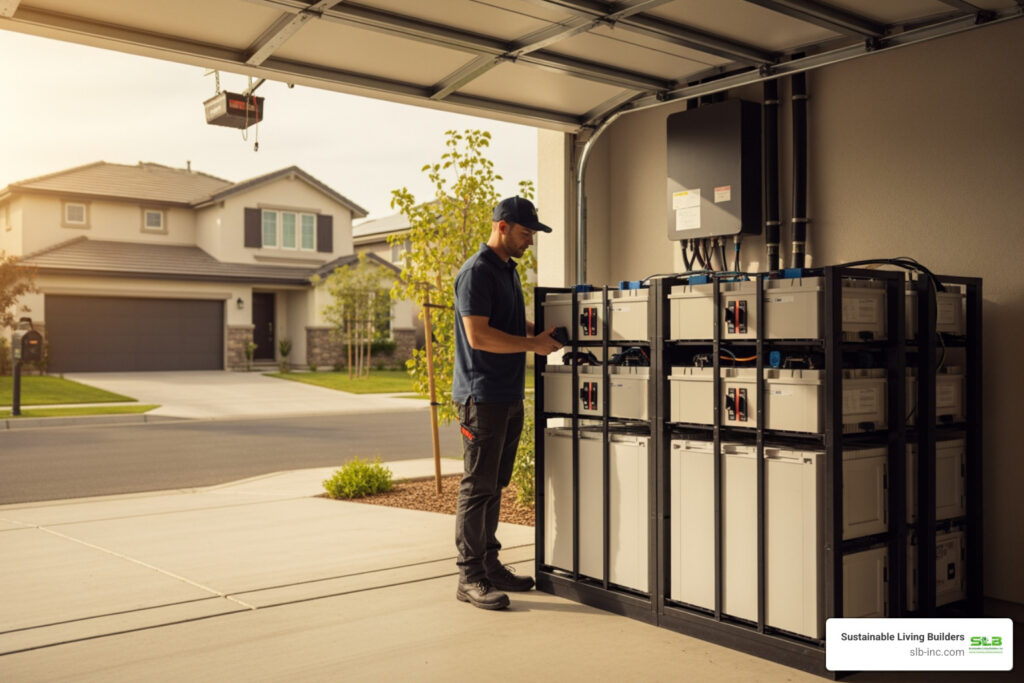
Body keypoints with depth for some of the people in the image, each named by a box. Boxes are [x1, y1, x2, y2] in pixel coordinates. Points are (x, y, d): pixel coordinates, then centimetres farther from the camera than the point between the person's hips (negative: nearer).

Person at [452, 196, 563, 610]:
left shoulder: (508, 270, 17)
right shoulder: (477, 272, -12)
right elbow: (478, 335, -20)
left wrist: (543, 330, 11)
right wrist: (533, 344, -16)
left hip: (509, 396, 9)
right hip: (482, 397, -9)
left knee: (494, 486, 14)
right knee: (478, 487, -4)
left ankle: (489, 564, 23)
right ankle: (470, 576, 3)